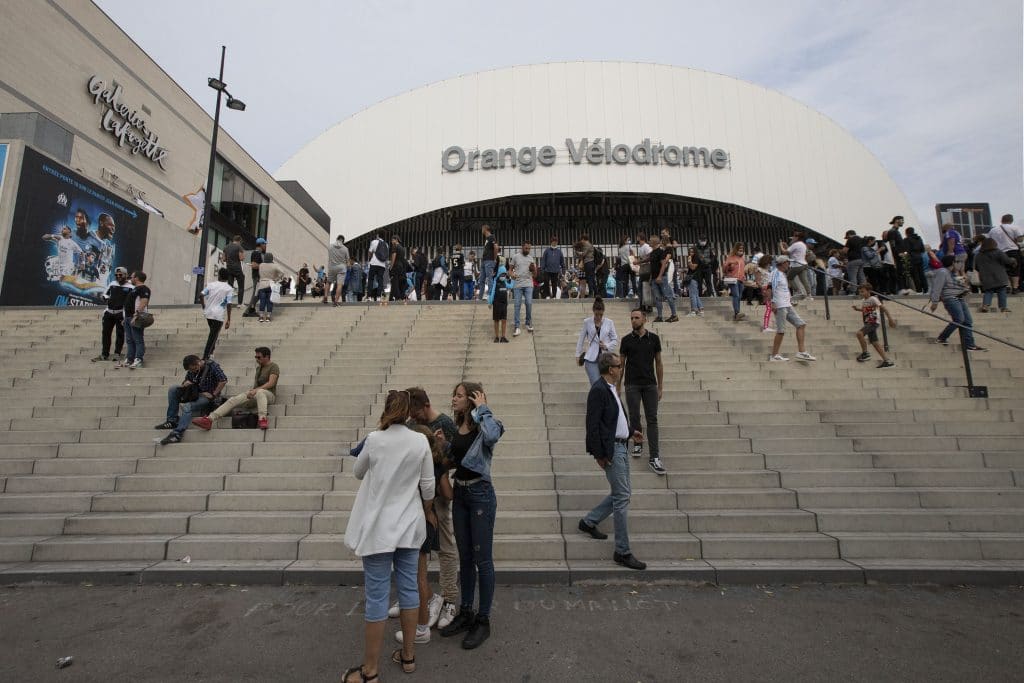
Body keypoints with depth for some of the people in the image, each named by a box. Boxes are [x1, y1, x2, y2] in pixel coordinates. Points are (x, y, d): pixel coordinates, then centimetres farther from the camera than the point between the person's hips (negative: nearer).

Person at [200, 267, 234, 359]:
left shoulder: (211, 284, 3)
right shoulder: (229, 289, -6)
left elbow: (201, 295, -6)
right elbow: (229, 304, -12)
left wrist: (204, 306, 9)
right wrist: (228, 320, -10)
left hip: (208, 313, 4)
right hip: (219, 315, -4)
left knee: (213, 333, 25)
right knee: (212, 336, 1)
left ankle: (210, 352, 34)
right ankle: (205, 357, -2)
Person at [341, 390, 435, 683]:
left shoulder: (374, 439, -12)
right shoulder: (420, 442, -6)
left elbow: (358, 473, 5)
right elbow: (428, 486, -1)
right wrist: (428, 512, 17)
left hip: (379, 527, -3)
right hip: (409, 525, 3)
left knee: (377, 594, 5)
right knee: (408, 586, 15)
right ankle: (408, 655, 29)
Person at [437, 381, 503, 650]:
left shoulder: (483, 427, -15)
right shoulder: (457, 426, 7)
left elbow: (493, 435, -40)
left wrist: (483, 408, -26)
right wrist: (441, 444, -3)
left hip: (480, 494, -7)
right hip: (459, 493, 8)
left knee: (482, 559, 4)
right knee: (465, 557, 17)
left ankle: (483, 620, 19)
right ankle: (465, 613, 32)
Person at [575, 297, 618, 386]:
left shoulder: (609, 322, 5)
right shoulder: (587, 322, 3)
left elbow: (615, 340, 7)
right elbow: (581, 339, 9)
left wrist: (607, 346, -11)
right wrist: (578, 354, 7)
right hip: (591, 358, -2)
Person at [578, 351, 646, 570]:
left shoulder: (610, 389, 13)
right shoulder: (599, 390, -17)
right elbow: (593, 424, -20)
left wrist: (630, 432, 21)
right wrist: (599, 454, -20)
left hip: (621, 447, 10)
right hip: (611, 450, -10)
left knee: (620, 494, 18)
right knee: (622, 497, -4)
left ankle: (589, 522, 33)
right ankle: (622, 552, 6)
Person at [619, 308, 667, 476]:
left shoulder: (654, 338, 3)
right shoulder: (626, 340, 1)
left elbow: (658, 363, 8)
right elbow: (621, 364, 6)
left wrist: (660, 386, 5)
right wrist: (617, 386, 3)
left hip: (650, 384, 0)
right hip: (632, 385, 0)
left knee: (652, 420, -4)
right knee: (634, 417, 3)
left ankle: (654, 458, -4)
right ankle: (637, 443, 29)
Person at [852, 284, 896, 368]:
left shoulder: (873, 299, -11)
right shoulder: (863, 300, 12)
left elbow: (883, 308, -16)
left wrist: (890, 318, -22)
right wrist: (857, 308, 12)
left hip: (873, 322, -9)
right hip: (868, 323, 9)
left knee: (859, 333, -28)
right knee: (874, 342, 8)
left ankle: (865, 353, -16)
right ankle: (887, 361, 14)